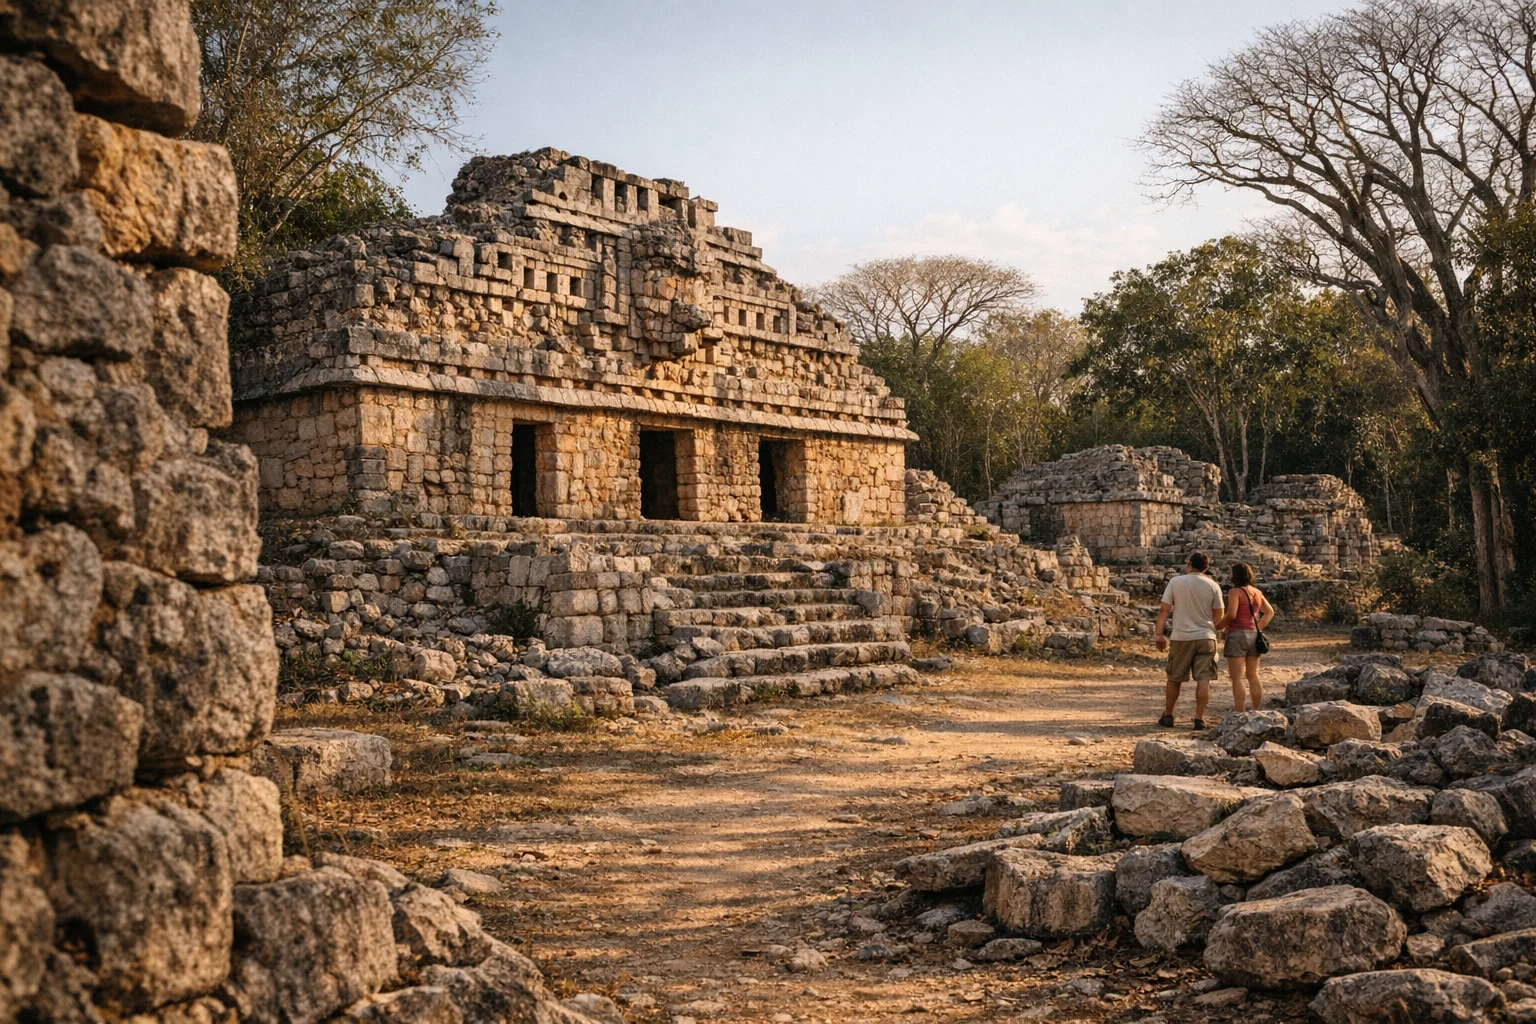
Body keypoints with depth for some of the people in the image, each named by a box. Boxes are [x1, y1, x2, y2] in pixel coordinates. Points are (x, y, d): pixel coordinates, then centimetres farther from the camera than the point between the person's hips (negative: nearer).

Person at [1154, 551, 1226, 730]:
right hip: (1206, 637, 0)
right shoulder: (1213, 586, 2)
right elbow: (1219, 617, 3)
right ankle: (1199, 719, -2)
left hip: (1181, 637, 0)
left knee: (1174, 679, 11)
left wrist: (1159, 635, 1)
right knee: (1203, 679, 1)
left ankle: (1167, 716, 20)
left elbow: (1164, 610, -4)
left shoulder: (1175, 582, -1)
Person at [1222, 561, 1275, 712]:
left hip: (1237, 634, -7)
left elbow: (1231, 614, -20)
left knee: (1237, 677, -5)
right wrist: (1258, 627, 14)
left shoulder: (1235, 592, -11)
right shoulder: (1257, 592, 11)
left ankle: (1239, 713, -8)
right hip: (1253, 635, 7)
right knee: (1253, 676, 15)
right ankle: (1257, 711, 18)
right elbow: (1270, 612, 16)